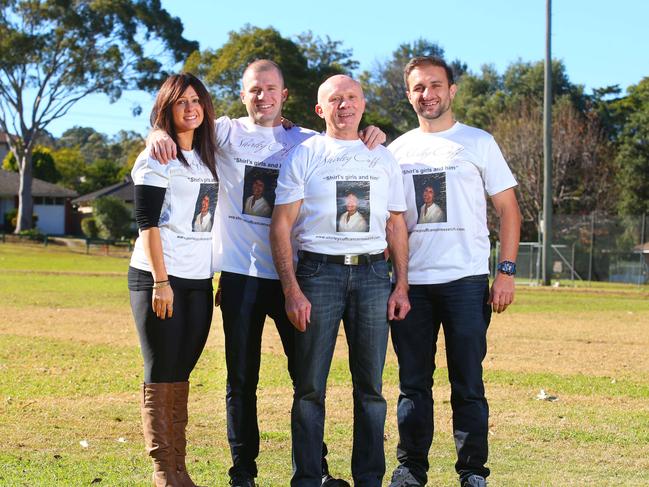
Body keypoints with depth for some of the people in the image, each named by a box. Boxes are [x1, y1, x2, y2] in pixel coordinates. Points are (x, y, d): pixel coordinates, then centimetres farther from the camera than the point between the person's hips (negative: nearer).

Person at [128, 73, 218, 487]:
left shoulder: (206, 158, 15)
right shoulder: (156, 158, -4)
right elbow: (147, 223, -10)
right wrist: (160, 281, -17)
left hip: (199, 281, 6)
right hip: (159, 278, -6)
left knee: (181, 374, 7)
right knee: (161, 375, -3)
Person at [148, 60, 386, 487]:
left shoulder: (308, 142, 8)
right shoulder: (228, 133, 5)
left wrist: (372, 138, -11)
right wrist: (159, 134, -25)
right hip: (241, 273, -1)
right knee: (241, 379, 7)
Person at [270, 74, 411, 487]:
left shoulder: (383, 159, 15)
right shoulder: (304, 155, 5)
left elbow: (396, 226, 17)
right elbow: (281, 225, 0)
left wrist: (402, 286, 7)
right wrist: (292, 290, -9)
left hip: (373, 273, 2)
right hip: (319, 271, -2)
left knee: (371, 386, 3)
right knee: (310, 386, -2)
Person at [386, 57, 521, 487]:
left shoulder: (478, 142, 5)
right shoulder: (397, 150, 14)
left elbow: (508, 209, 3)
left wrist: (507, 271, -7)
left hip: (465, 280, -3)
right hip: (410, 282, 3)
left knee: (468, 383, -1)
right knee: (413, 382, 7)